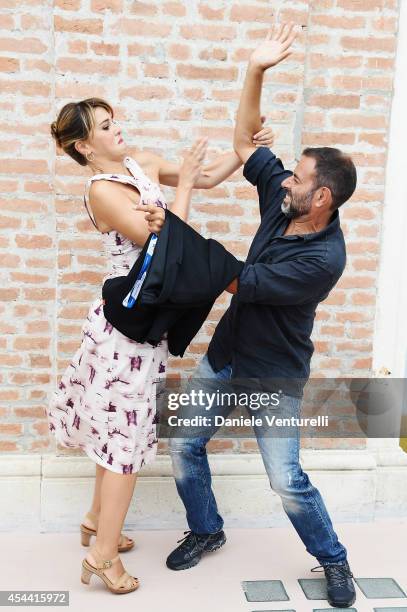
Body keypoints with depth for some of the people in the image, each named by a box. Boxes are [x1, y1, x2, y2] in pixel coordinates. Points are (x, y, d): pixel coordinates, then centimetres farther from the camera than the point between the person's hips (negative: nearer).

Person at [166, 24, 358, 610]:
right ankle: (206, 531, 35)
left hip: (275, 375, -7)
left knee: (288, 482, -2)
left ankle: (334, 559, 26)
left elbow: (236, 280, -25)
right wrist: (256, 69, -10)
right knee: (184, 445, 11)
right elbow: (244, 140, 1)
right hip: (224, 355, 7)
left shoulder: (324, 258, -28)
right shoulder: (282, 199, -7)